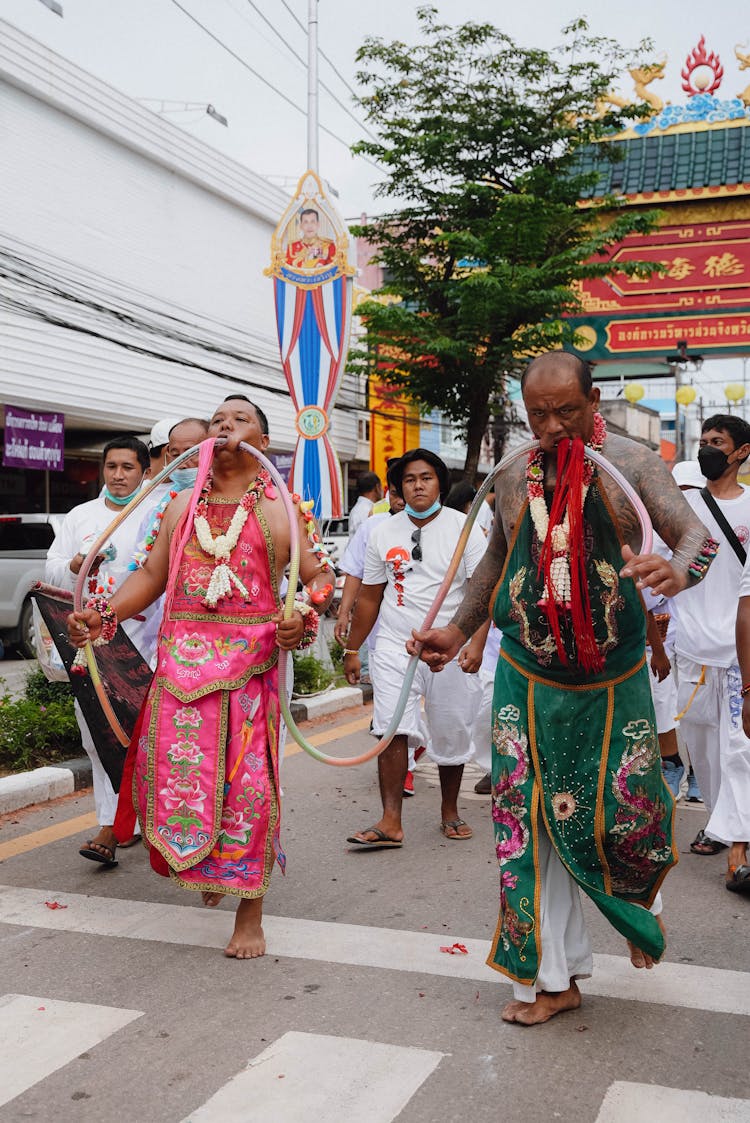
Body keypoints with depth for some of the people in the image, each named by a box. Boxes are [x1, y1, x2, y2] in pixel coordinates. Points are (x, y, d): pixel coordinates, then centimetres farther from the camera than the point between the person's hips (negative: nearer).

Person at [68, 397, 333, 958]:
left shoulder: (282, 508, 4)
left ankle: (250, 914, 10)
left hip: (251, 658, -3)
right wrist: (103, 615, 0)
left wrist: (305, 618, -20)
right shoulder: (183, 505, 15)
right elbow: (152, 574, 13)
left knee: (247, 781, -2)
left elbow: (320, 577, 0)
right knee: (177, 769, 2)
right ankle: (208, 867, 33)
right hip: (183, 657, 3)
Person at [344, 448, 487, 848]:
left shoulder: (464, 528, -1)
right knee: (391, 729, -12)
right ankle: (390, 822, -10)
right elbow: (369, 597, 13)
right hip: (395, 646, 1)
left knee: (451, 735, 8)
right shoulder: (383, 533, 7)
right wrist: (352, 650, 13)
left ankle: (449, 811, 27)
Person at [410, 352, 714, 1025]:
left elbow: (696, 532, -15)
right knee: (531, 821, 2)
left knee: (621, 815, 2)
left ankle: (640, 906, 40)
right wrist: (458, 631, 9)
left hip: (613, 678, -2)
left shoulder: (630, 463, -4)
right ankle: (555, 976, 18)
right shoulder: (514, 481, 6)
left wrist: (678, 570, -38)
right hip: (529, 679, 3)